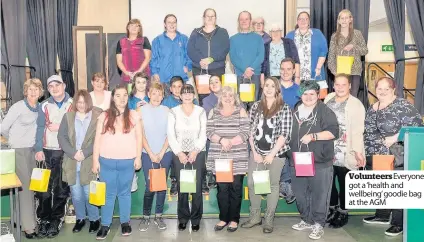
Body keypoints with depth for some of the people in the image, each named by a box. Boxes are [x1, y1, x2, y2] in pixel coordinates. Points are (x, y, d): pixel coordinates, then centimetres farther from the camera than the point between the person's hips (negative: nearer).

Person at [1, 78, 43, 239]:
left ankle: (31, 220, 23)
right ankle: (28, 226, 6)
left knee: (32, 186, 10)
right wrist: (14, 141, 4)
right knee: (26, 187, -3)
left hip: (32, 150, 6)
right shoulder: (18, 107, -13)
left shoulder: (39, 108, 5)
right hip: (19, 151, -5)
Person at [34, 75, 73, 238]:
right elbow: (40, 128, 4)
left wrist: (60, 127, -11)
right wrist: (38, 149, -5)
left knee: (62, 187, 4)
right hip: (48, 151, 1)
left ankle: (56, 220, 16)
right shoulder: (44, 106, 8)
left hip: (66, 152, -1)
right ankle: (44, 220, 12)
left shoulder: (73, 104, 4)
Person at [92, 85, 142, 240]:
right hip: (107, 161, 0)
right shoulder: (104, 116, 2)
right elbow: (98, 139, 3)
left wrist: (138, 157, -1)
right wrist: (95, 160, 0)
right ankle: (105, 225, 18)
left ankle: (125, 222, 24)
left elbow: (139, 138, 5)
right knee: (108, 194, 9)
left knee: (125, 192, 12)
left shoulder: (134, 115, 3)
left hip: (127, 162, 0)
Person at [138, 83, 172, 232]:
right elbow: (141, 134, -2)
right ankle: (145, 216, 12)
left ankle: (158, 216, 19)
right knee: (149, 186, -4)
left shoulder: (166, 111, 3)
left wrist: (161, 153, -5)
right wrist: (151, 154, -7)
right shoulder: (142, 110, 0)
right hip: (148, 154, -1)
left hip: (165, 154, 2)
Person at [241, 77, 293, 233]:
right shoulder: (256, 106, 6)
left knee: (273, 185, 6)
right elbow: (251, 130, 5)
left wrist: (271, 154, -13)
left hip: (276, 153, -3)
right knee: (252, 183, 4)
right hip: (257, 152, 4)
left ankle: (269, 220, 17)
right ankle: (255, 216, 21)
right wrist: (255, 152, -3)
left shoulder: (284, 108, -4)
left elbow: (284, 134, -10)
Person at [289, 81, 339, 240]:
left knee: (319, 194, -1)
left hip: (319, 162, -6)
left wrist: (313, 136, -23)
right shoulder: (295, 111, 14)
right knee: (300, 193, 13)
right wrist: (290, 154, 18)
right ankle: (306, 220, 28)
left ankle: (318, 224, 11)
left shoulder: (325, 111, -5)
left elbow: (333, 131, -15)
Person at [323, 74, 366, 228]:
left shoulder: (356, 104, -9)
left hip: (345, 153, -5)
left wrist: (358, 151, -20)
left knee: (344, 184, 7)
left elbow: (357, 130, -14)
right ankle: (333, 209, 33)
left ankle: (343, 214, 24)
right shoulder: (328, 99, 8)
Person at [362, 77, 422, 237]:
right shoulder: (372, 108, 11)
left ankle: (398, 223, 12)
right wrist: (363, 152, 12)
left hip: (396, 158, -7)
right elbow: (368, 132, 16)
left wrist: (395, 138, -21)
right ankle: (382, 216, 32)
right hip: (375, 157, 7)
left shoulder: (403, 106, -12)